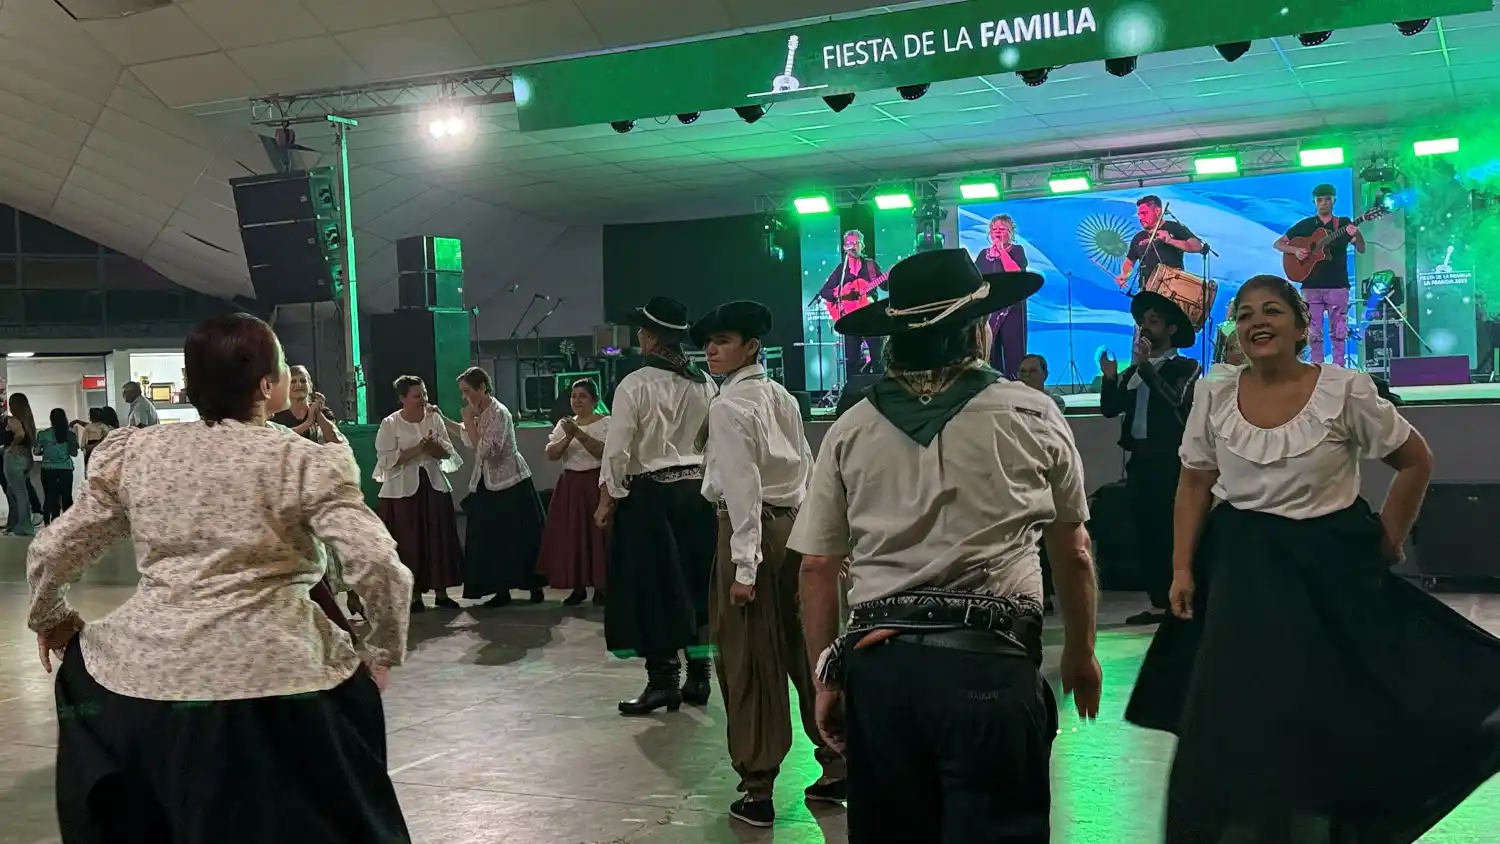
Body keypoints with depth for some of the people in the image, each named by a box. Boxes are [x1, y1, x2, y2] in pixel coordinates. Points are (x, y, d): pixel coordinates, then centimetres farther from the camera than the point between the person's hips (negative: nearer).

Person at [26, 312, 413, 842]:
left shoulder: (133, 452, 7)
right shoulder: (306, 463, -4)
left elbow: (51, 551, 12)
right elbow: (379, 566, -14)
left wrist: (49, 617, 32)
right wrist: (384, 649, 3)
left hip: (147, 676, 3)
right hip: (271, 681, -3)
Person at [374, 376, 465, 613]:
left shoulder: (434, 418, 7)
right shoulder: (390, 424, -5)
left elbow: (448, 452, 7)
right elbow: (386, 459, -13)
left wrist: (435, 447, -15)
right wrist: (416, 449, -19)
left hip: (434, 486, 4)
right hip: (403, 490, -4)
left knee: (439, 539, 4)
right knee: (409, 543, -2)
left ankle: (441, 592, 12)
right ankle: (415, 595, 8)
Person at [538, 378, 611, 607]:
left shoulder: (605, 423, -4)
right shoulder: (563, 424, 11)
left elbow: (604, 452, -19)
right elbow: (551, 454, 0)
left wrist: (579, 434, -24)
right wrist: (568, 437, -16)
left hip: (595, 483, -5)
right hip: (569, 484, 5)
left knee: (596, 534, -5)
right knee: (570, 534, 3)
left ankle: (601, 587, 4)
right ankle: (578, 587, 13)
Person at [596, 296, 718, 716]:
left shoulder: (635, 385, -12)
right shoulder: (704, 384, 3)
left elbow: (618, 448, -12)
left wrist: (608, 500, -4)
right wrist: (710, 488, 13)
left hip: (651, 493, -5)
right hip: (698, 489, 5)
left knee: (653, 586, 3)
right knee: (695, 582, 12)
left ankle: (664, 680, 4)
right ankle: (699, 676, 17)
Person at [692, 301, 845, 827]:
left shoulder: (727, 406, -11)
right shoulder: (782, 397, 13)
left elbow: (742, 487, -18)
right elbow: (807, 471, 13)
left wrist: (743, 565, -19)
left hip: (754, 528, -8)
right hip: (795, 527, 8)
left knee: (749, 660, 0)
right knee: (803, 649, 15)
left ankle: (757, 791, 6)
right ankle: (837, 767, 23)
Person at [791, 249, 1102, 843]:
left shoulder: (850, 431, 5)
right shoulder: (1033, 416, 2)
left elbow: (817, 566, 4)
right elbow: (1072, 552, 10)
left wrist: (826, 678, 12)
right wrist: (1080, 651, 23)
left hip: (877, 664, 3)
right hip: (990, 664, -3)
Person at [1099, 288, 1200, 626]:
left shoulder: (1185, 366, 0)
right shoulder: (1133, 370, 17)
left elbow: (1176, 402, -17)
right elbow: (1110, 409, 11)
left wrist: (1146, 367, -24)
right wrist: (1110, 378, -6)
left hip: (1170, 461, -6)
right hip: (1139, 460, 6)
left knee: (1171, 534, -6)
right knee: (1145, 534, 8)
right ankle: (1158, 603, 14)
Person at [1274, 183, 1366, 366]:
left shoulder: (1345, 224, 5)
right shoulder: (1304, 225, 7)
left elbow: (1361, 249, -3)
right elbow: (1278, 244, 9)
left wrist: (1356, 234, -24)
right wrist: (1295, 250, -11)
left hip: (1337, 285, -1)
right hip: (1311, 286, 1)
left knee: (1338, 331, 0)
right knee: (1314, 332, 2)